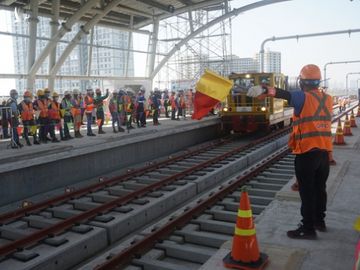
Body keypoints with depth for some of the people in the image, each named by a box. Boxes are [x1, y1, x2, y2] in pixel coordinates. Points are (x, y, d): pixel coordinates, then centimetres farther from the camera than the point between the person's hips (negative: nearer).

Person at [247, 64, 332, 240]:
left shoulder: (304, 97, -11)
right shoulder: (327, 99, 10)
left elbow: (286, 94, -27)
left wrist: (265, 90, -39)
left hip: (307, 151, -7)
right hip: (324, 150, 7)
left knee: (307, 191, 0)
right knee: (320, 188, 19)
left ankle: (308, 229, 7)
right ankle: (319, 221, 33)